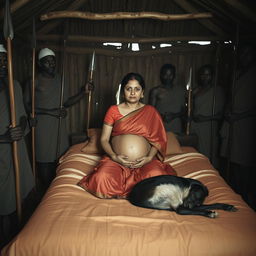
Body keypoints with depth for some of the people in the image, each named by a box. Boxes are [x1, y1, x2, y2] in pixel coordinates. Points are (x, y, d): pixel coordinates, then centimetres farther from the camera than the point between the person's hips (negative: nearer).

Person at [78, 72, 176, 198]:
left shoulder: (150, 111, 9)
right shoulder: (113, 110, 8)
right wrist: (114, 156, -12)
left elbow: (157, 140, 8)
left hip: (144, 161, 1)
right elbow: (104, 139, 6)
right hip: (117, 159, 0)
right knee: (102, 178, -31)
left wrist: (150, 157, -11)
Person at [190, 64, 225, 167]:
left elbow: (221, 114, -2)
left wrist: (205, 118, -13)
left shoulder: (218, 91, 3)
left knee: (208, 158, -6)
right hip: (194, 128, 4)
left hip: (210, 129, -3)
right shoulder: (196, 91, 15)